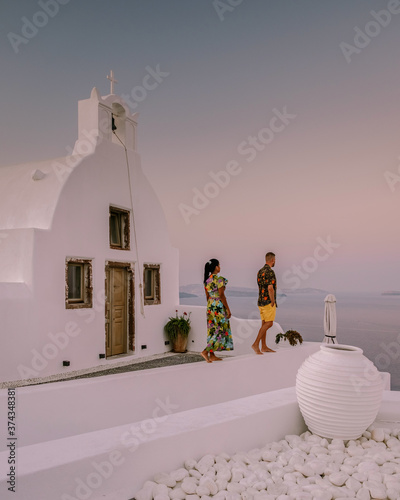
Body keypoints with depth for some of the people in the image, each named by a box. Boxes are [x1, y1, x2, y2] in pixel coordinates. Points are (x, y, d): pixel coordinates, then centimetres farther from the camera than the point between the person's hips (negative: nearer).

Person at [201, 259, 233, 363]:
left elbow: (207, 296, 12)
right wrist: (228, 309, -12)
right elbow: (221, 295, -18)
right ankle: (206, 351, -11)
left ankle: (212, 355, 14)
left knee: (212, 330, 12)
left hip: (210, 306, 8)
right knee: (221, 330, -1)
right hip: (219, 306, -8)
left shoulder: (207, 280, 7)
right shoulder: (219, 279, -16)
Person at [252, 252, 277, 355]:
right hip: (268, 301, -9)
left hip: (261, 301, 9)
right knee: (268, 324, -8)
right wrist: (273, 302, -14)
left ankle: (264, 347, 13)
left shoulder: (260, 271, 13)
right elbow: (270, 288, -25)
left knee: (264, 324, 10)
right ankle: (256, 344, -14)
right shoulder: (270, 272, -16)